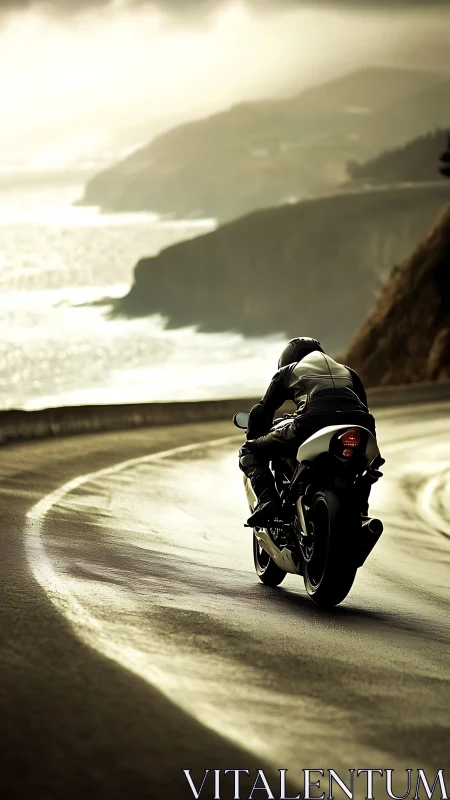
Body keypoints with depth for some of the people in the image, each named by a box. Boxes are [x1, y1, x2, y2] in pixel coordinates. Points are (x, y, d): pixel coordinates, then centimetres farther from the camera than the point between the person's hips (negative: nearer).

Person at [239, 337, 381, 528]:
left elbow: (262, 411, 26)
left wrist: (253, 438, 42)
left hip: (312, 424, -3)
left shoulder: (287, 372, 30)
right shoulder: (347, 371, 38)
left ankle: (268, 499, -9)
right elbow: (364, 410, 37)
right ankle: (360, 510, 16)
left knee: (249, 453, 17)